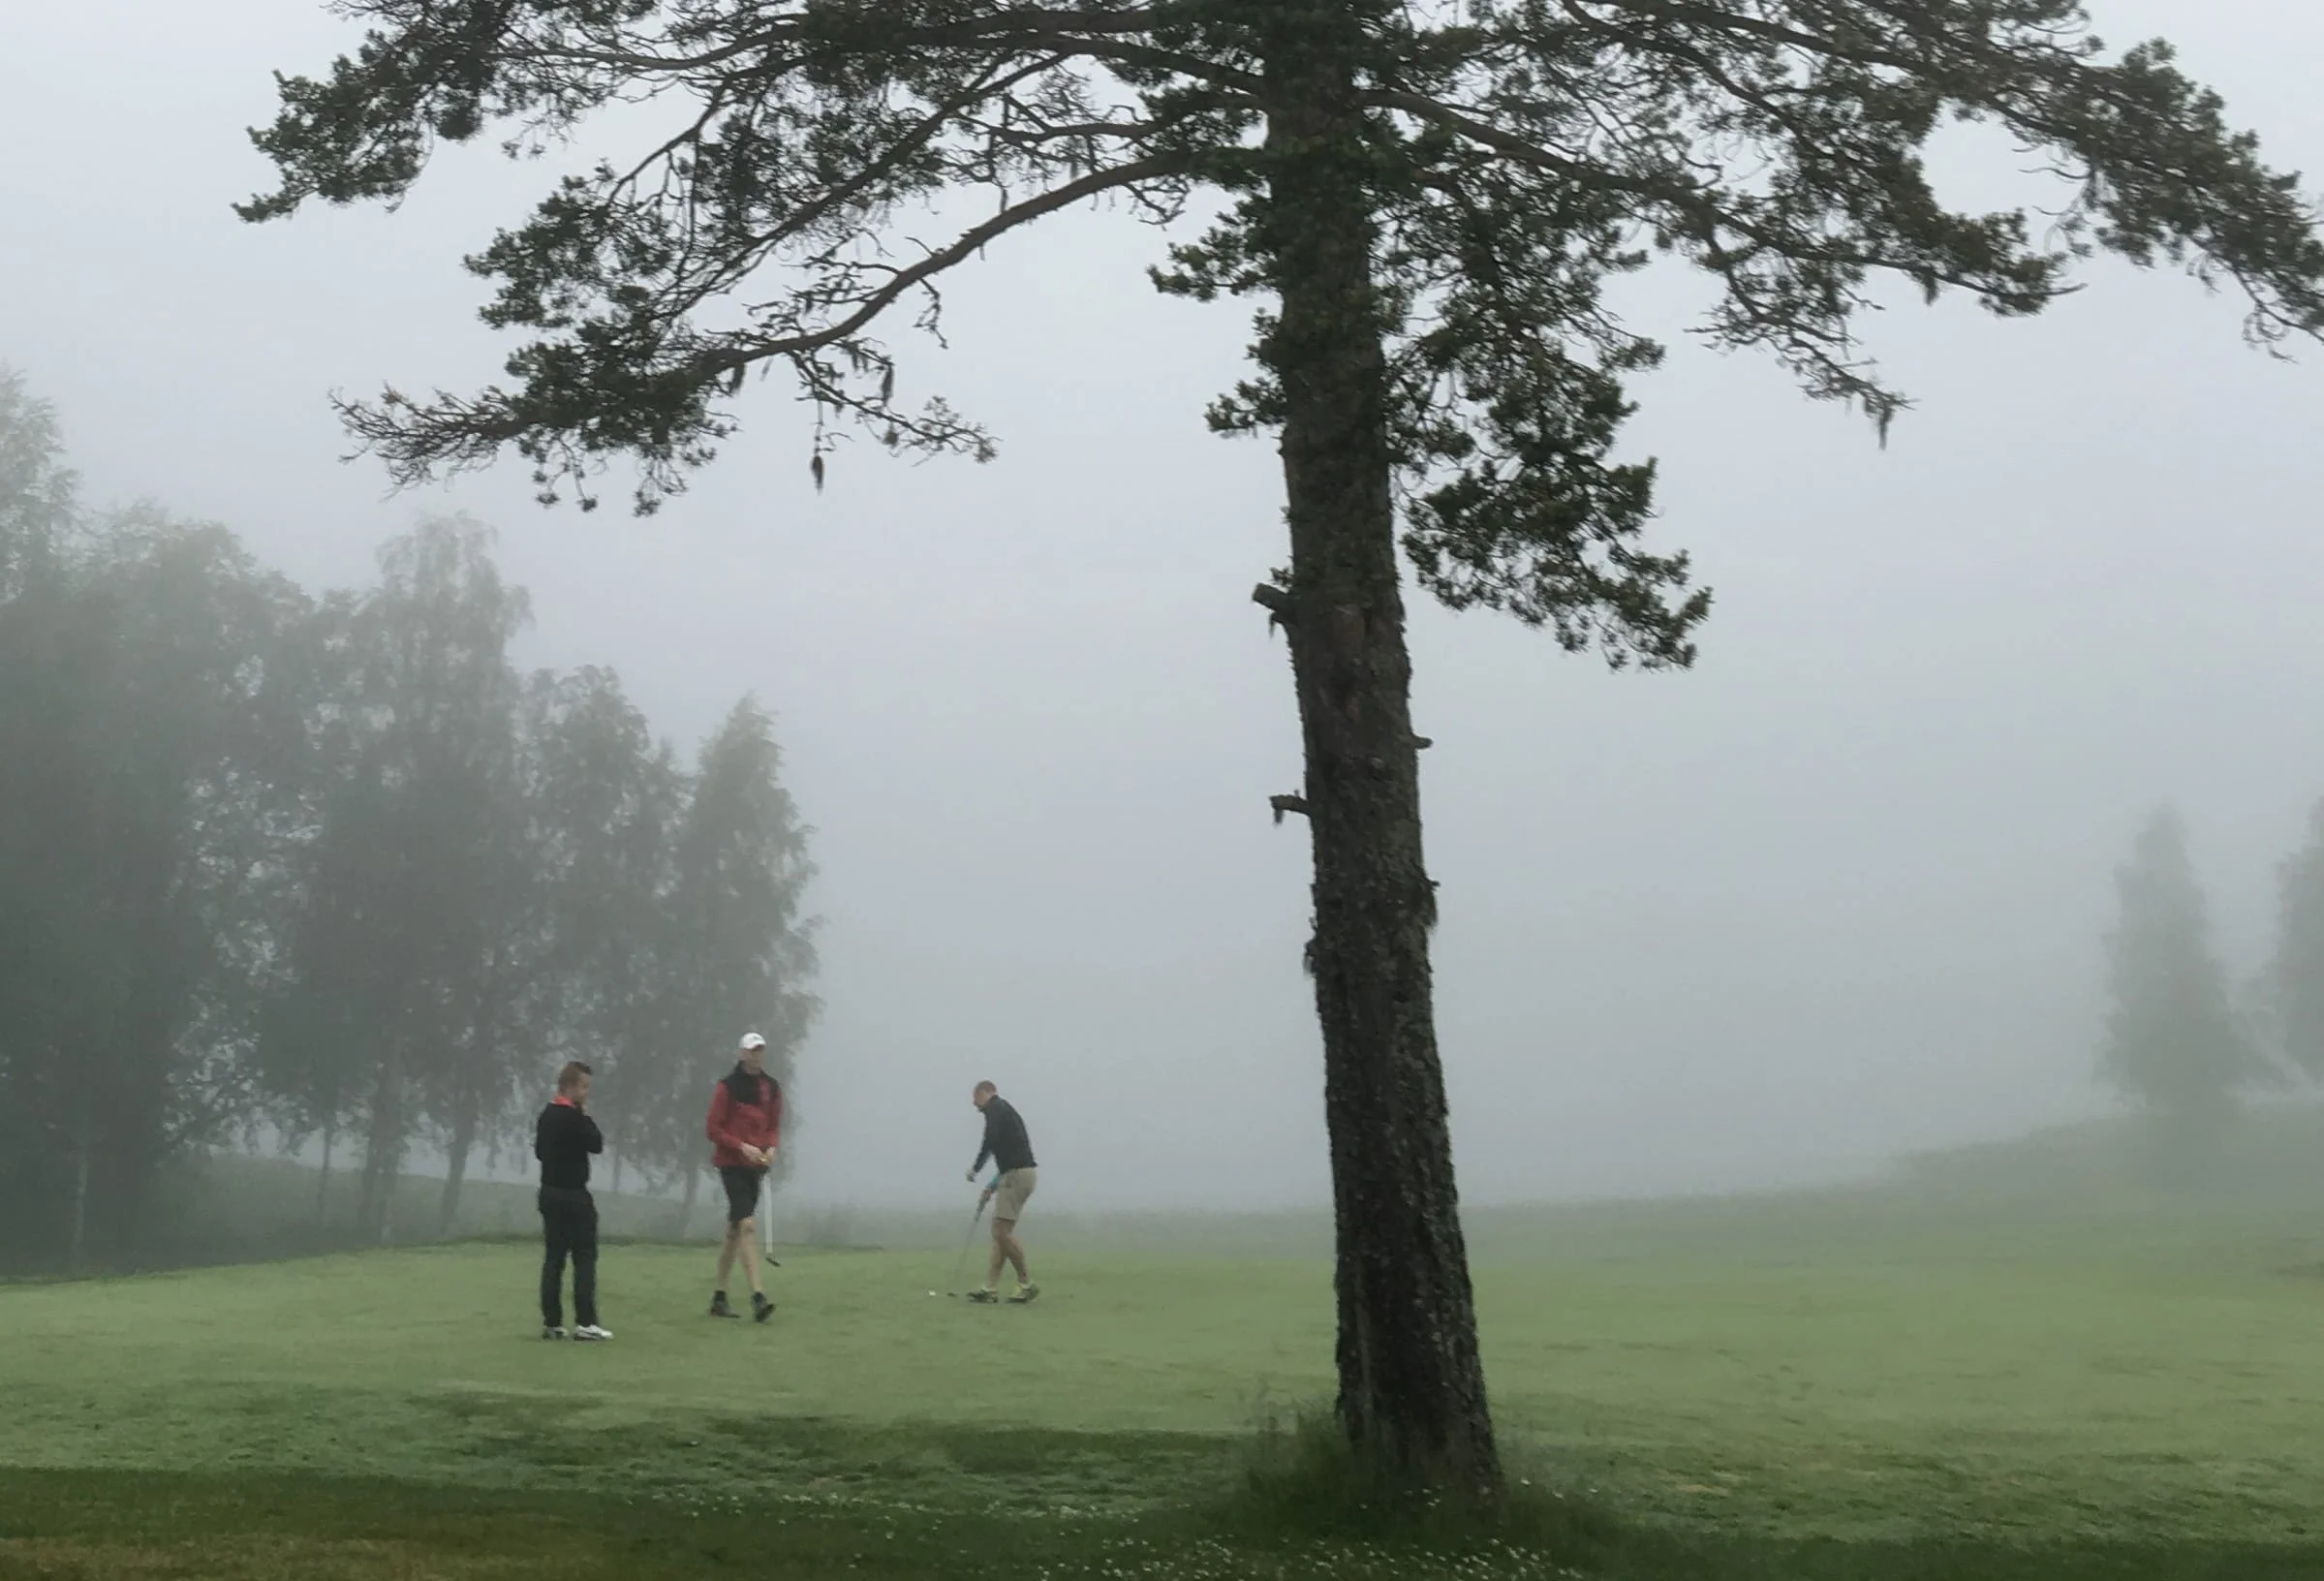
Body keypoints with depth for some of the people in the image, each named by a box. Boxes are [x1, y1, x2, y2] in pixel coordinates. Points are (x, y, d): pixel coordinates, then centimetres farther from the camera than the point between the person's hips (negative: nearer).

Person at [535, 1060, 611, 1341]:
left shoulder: (547, 1115, 10)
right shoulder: (573, 1117, -16)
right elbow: (597, 1144, -12)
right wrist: (587, 1116, -4)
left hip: (550, 1192, 8)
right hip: (573, 1195, -8)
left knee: (553, 1258, 8)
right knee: (585, 1257, -3)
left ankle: (551, 1323, 7)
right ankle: (585, 1323, -6)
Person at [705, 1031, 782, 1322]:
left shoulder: (772, 1088, 9)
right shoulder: (728, 1087, -8)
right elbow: (713, 1129, -7)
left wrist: (771, 1147, -3)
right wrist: (742, 1147, -17)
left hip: (756, 1165, 6)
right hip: (731, 1163, -6)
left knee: (734, 1230, 12)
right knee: (747, 1224, -18)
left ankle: (719, 1297, 21)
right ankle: (757, 1296, -23)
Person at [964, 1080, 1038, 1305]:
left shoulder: (994, 1108, -5)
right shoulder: (1006, 1110, 25)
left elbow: (991, 1139, -22)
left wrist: (975, 1168, -8)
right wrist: (992, 1185, 28)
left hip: (1016, 1175, -10)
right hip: (1018, 1174, 10)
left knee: (1002, 1231, -9)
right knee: (1000, 1232, 8)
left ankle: (1027, 1284, -3)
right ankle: (990, 1288, 6)